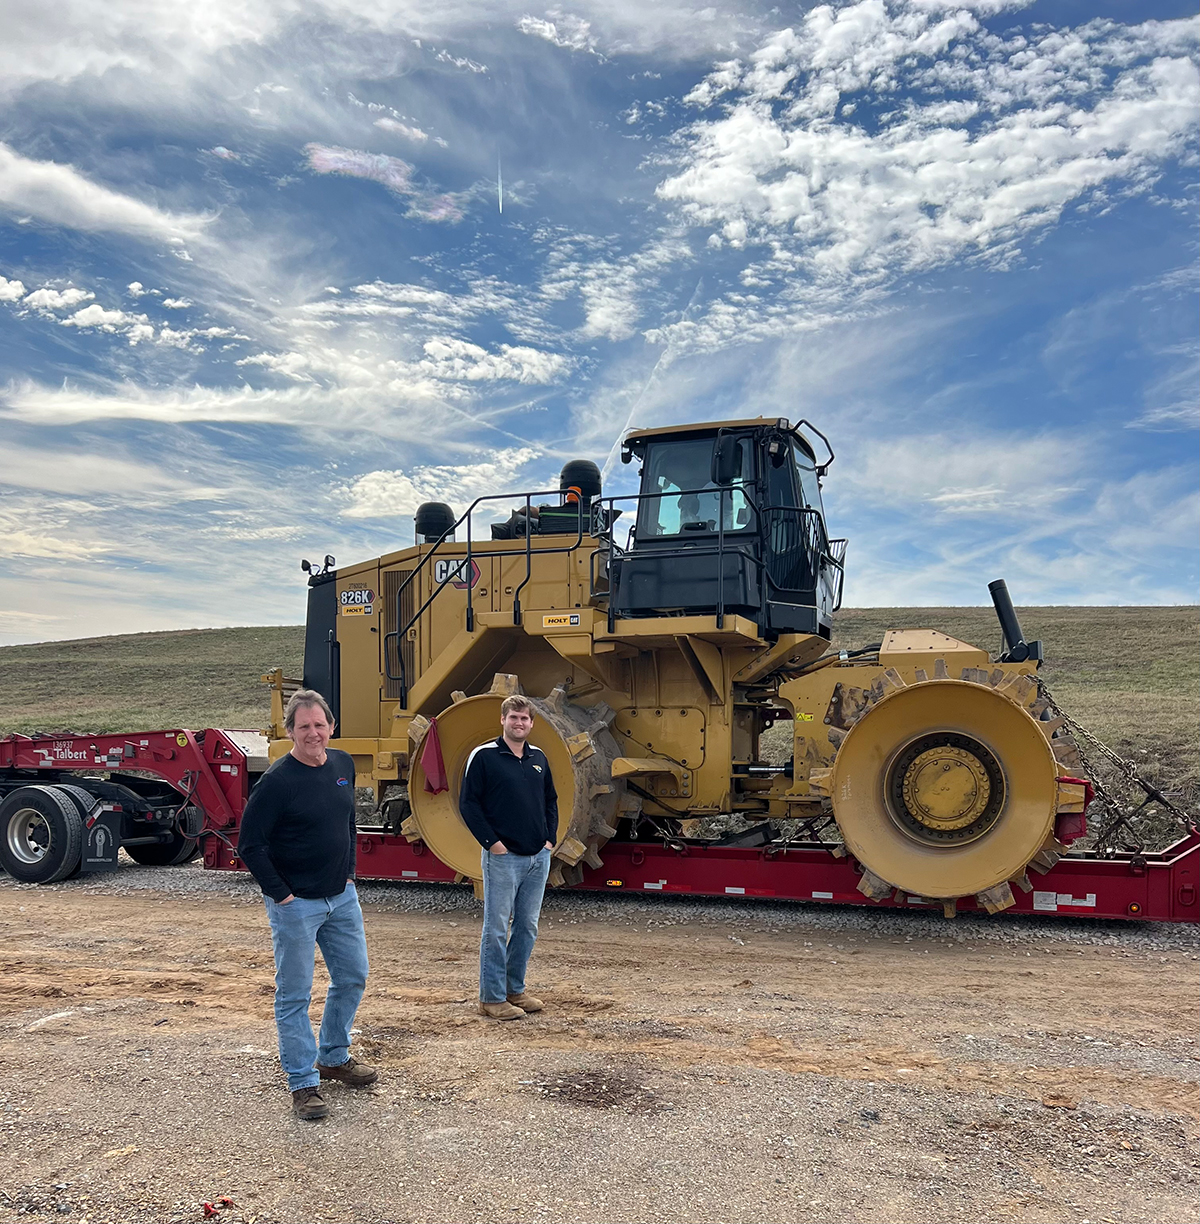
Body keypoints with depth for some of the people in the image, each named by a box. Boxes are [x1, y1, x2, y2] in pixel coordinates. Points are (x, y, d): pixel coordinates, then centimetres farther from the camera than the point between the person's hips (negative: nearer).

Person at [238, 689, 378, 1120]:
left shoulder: (343, 765, 3)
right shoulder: (277, 780, -18)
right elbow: (249, 844, -15)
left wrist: (349, 872, 11)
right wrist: (280, 894, -14)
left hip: (342, 897, 7)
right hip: (295, 904, -7)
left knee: (353, 977, 16)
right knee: (294, 995, 4)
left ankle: (334, 1057, 36)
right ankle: (304, 1084, 17)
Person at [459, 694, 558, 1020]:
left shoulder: (538, 758, 12)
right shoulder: (484, 756, -6)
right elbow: (468, 803, -7)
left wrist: (550, 837, 10)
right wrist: (491, 841, -11)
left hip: (538, 857, 6)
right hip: (503, 856, -6)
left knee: (528, 927, 12)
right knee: (497, 928, 0)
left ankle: (516, 990, 24)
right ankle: (491, 997, 10)